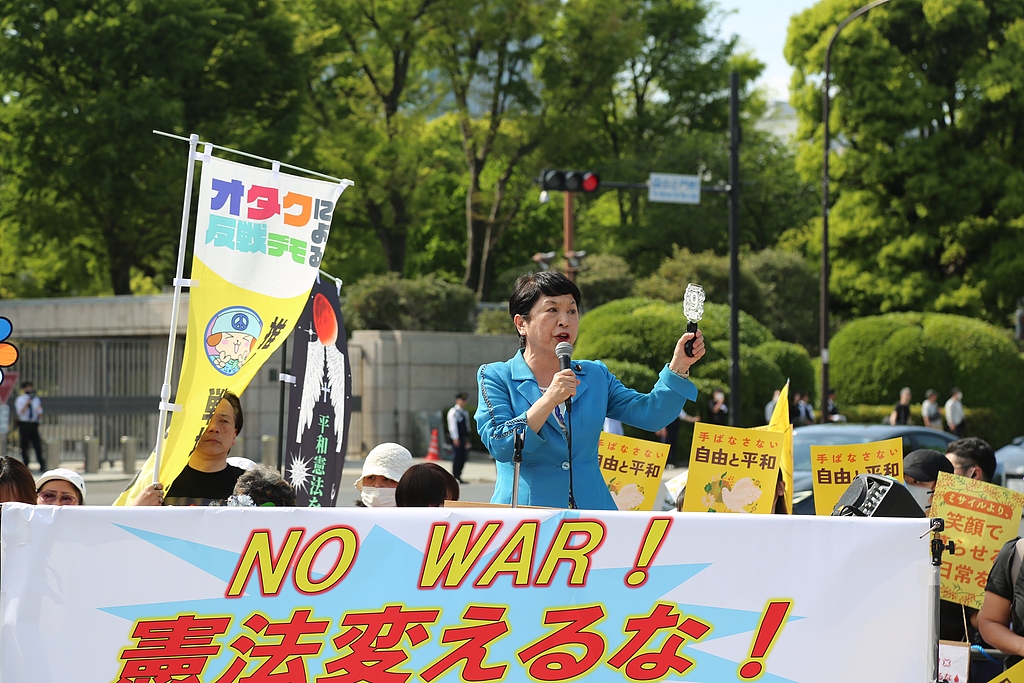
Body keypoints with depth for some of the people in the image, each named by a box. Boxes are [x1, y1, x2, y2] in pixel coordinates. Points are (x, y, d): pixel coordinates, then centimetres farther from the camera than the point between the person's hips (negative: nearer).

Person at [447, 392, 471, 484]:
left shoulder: (465, 413, 19)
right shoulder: (453, 412, -4)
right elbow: (452, 426, -10)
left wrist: (467, 440, 17)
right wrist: (455, 438, -17)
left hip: (463, 439, 7)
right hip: (457, 439, -7)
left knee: (462, 458, 6)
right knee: (457, 457, -8)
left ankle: (458, 476, 12)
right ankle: (455, 477, -5)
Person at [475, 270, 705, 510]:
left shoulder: (595, 376, 17)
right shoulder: (496, 377, 5)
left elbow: (651, 415, 5)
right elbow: (500, 447, -9)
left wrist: (678, 367, -8)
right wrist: (549, 400, -17)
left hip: (591, 511, 3)